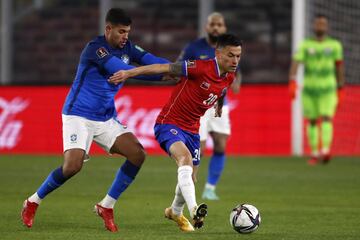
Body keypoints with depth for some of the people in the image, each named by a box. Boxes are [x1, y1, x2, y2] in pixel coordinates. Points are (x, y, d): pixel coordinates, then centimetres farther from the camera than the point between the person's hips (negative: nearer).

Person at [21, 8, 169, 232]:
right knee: (73, 165, -23)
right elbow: (123, 70, -29)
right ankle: (33, 202, 1)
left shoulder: (127, 48, 4)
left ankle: (106, 206, 3)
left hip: (106, 118, 7)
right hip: (78, 115, -7)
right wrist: (162, 74, -31)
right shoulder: (95, 48, -19)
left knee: (138, 154, -9)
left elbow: (152, 60, -5)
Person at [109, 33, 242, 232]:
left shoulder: (229, 78, 0)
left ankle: (175, 212, 43)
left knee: (191, 178, 14)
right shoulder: (201, 68, -22)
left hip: (192, 129, 8)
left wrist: (219, 108, 41)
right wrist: (129, 73, -24)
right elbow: (165, 68, -22)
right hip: (169, 124, -7)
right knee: (185, 157, -34)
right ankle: (193, 209, -48)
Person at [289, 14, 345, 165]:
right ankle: (315, 153, 17)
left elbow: (339, 67, 11)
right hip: (309, 89, 1)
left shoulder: (334, 45, 4)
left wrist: (340, 89, 12)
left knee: (326, 118, -16)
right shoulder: (305, 45, 0)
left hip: (328, 90, -1)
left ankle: (326, 151, -26)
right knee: (312, 121, 6)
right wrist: (292, 83, -27)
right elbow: (295, 63, -12)